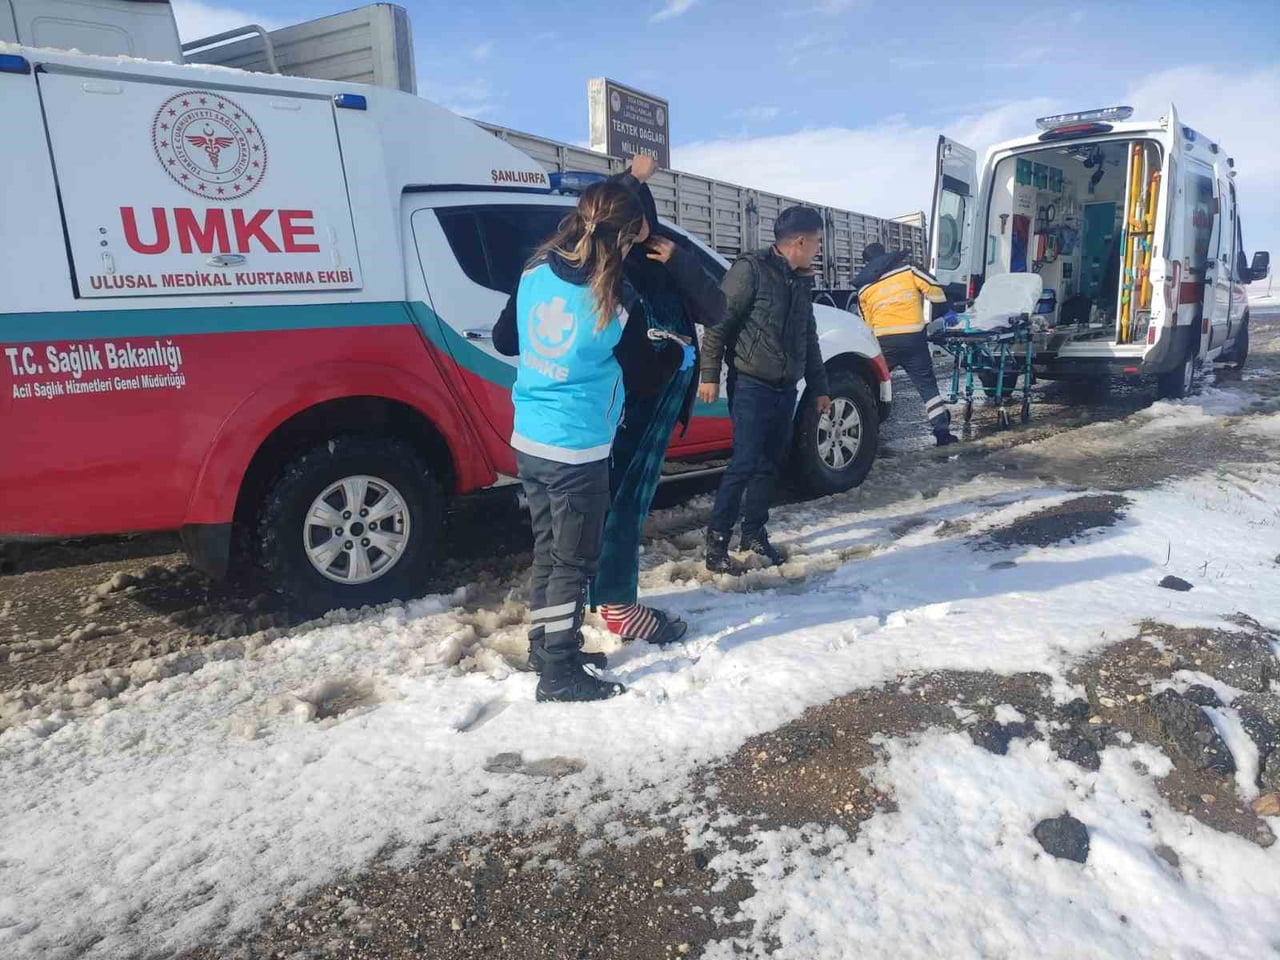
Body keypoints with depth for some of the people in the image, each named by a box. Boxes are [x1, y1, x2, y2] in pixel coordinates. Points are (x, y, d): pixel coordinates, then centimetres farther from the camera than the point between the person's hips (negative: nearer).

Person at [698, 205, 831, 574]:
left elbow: (809, 337, 21)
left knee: (769, 464, 11)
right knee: (744, 463, -10)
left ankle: (754, 533, 22)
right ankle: (716, 540, -1)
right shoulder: (750, 270, -10)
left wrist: (819, 388, 22)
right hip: (751, 386, -7)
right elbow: (718, 322, -13)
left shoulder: (802, 280, 15)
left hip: (785, 389, 8)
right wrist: (710, 375, -17)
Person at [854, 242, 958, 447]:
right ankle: (942, 431, 3)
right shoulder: (907, 269, 5)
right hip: (913, 338, 0)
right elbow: (935, 290, 3)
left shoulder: (863, 288, 11)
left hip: (884, 341, 1)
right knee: (927, 384, 6)